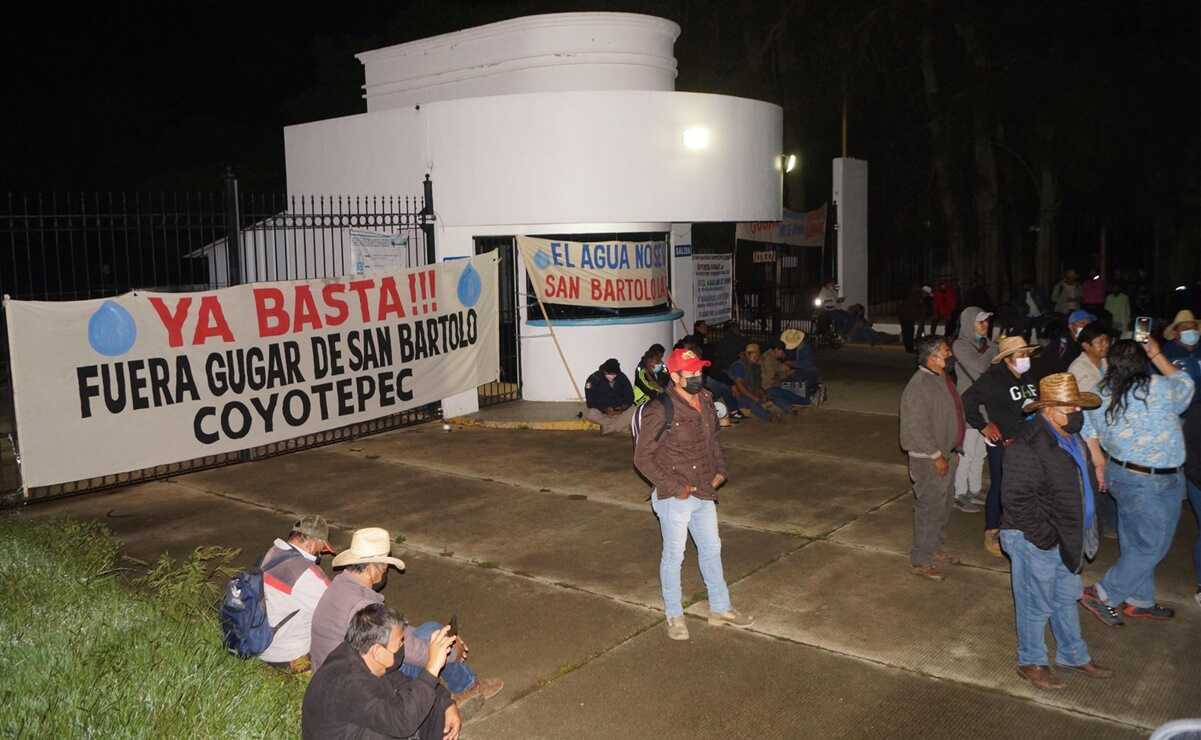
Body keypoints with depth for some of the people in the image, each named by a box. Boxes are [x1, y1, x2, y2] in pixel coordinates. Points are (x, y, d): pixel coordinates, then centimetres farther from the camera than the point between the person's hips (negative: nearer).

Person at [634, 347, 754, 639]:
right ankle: (674, 616, 27)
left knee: (711, 550, 19)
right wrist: (674, 487, -18)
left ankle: (720, 609, 37)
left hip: (704, 493, 7)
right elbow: (642, 458, -17)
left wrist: (720, 469, 5)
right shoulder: (660, 412, -22)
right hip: (674, 497, -7)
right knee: (674, 555, 8)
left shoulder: (706, 401, 1)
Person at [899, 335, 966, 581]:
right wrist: (936, 456, -21)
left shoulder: (942, 377, 7)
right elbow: (917, 428, -26)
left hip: (947, 454, 10)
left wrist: (953, 451, 17)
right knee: (929, 508, -1)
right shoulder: (919, 386, -25)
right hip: (930, 459, -10)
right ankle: (921, 560, 12)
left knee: (943, 505, 21)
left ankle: (934, 548, 38)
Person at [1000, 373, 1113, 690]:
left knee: (1066, 598, 24)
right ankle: (1031, 662, 27)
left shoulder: (1071, 437, 4)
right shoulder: (1028, 446, -26)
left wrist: (1083, 532, 14)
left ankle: (1073, 655, 42)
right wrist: (1044, 536, -21)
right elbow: (1016, 498, -27)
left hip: (1067, 538, 9)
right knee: (1037, 604, 8)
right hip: (1036, 542, -9)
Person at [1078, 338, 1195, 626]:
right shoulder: (1158, 389, -21)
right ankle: (1102, 595, 9)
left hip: (1119, 472, 7)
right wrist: (1157, 355, 9)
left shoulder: (1102, 394, -3)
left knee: (1134, 543, 19)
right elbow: (1185, 385, 2)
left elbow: (1089, 431, 7)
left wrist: (1101, 465, 17)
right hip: (1155, 483, -7)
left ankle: (1140, 601, 32)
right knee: (1151, 547, 7)